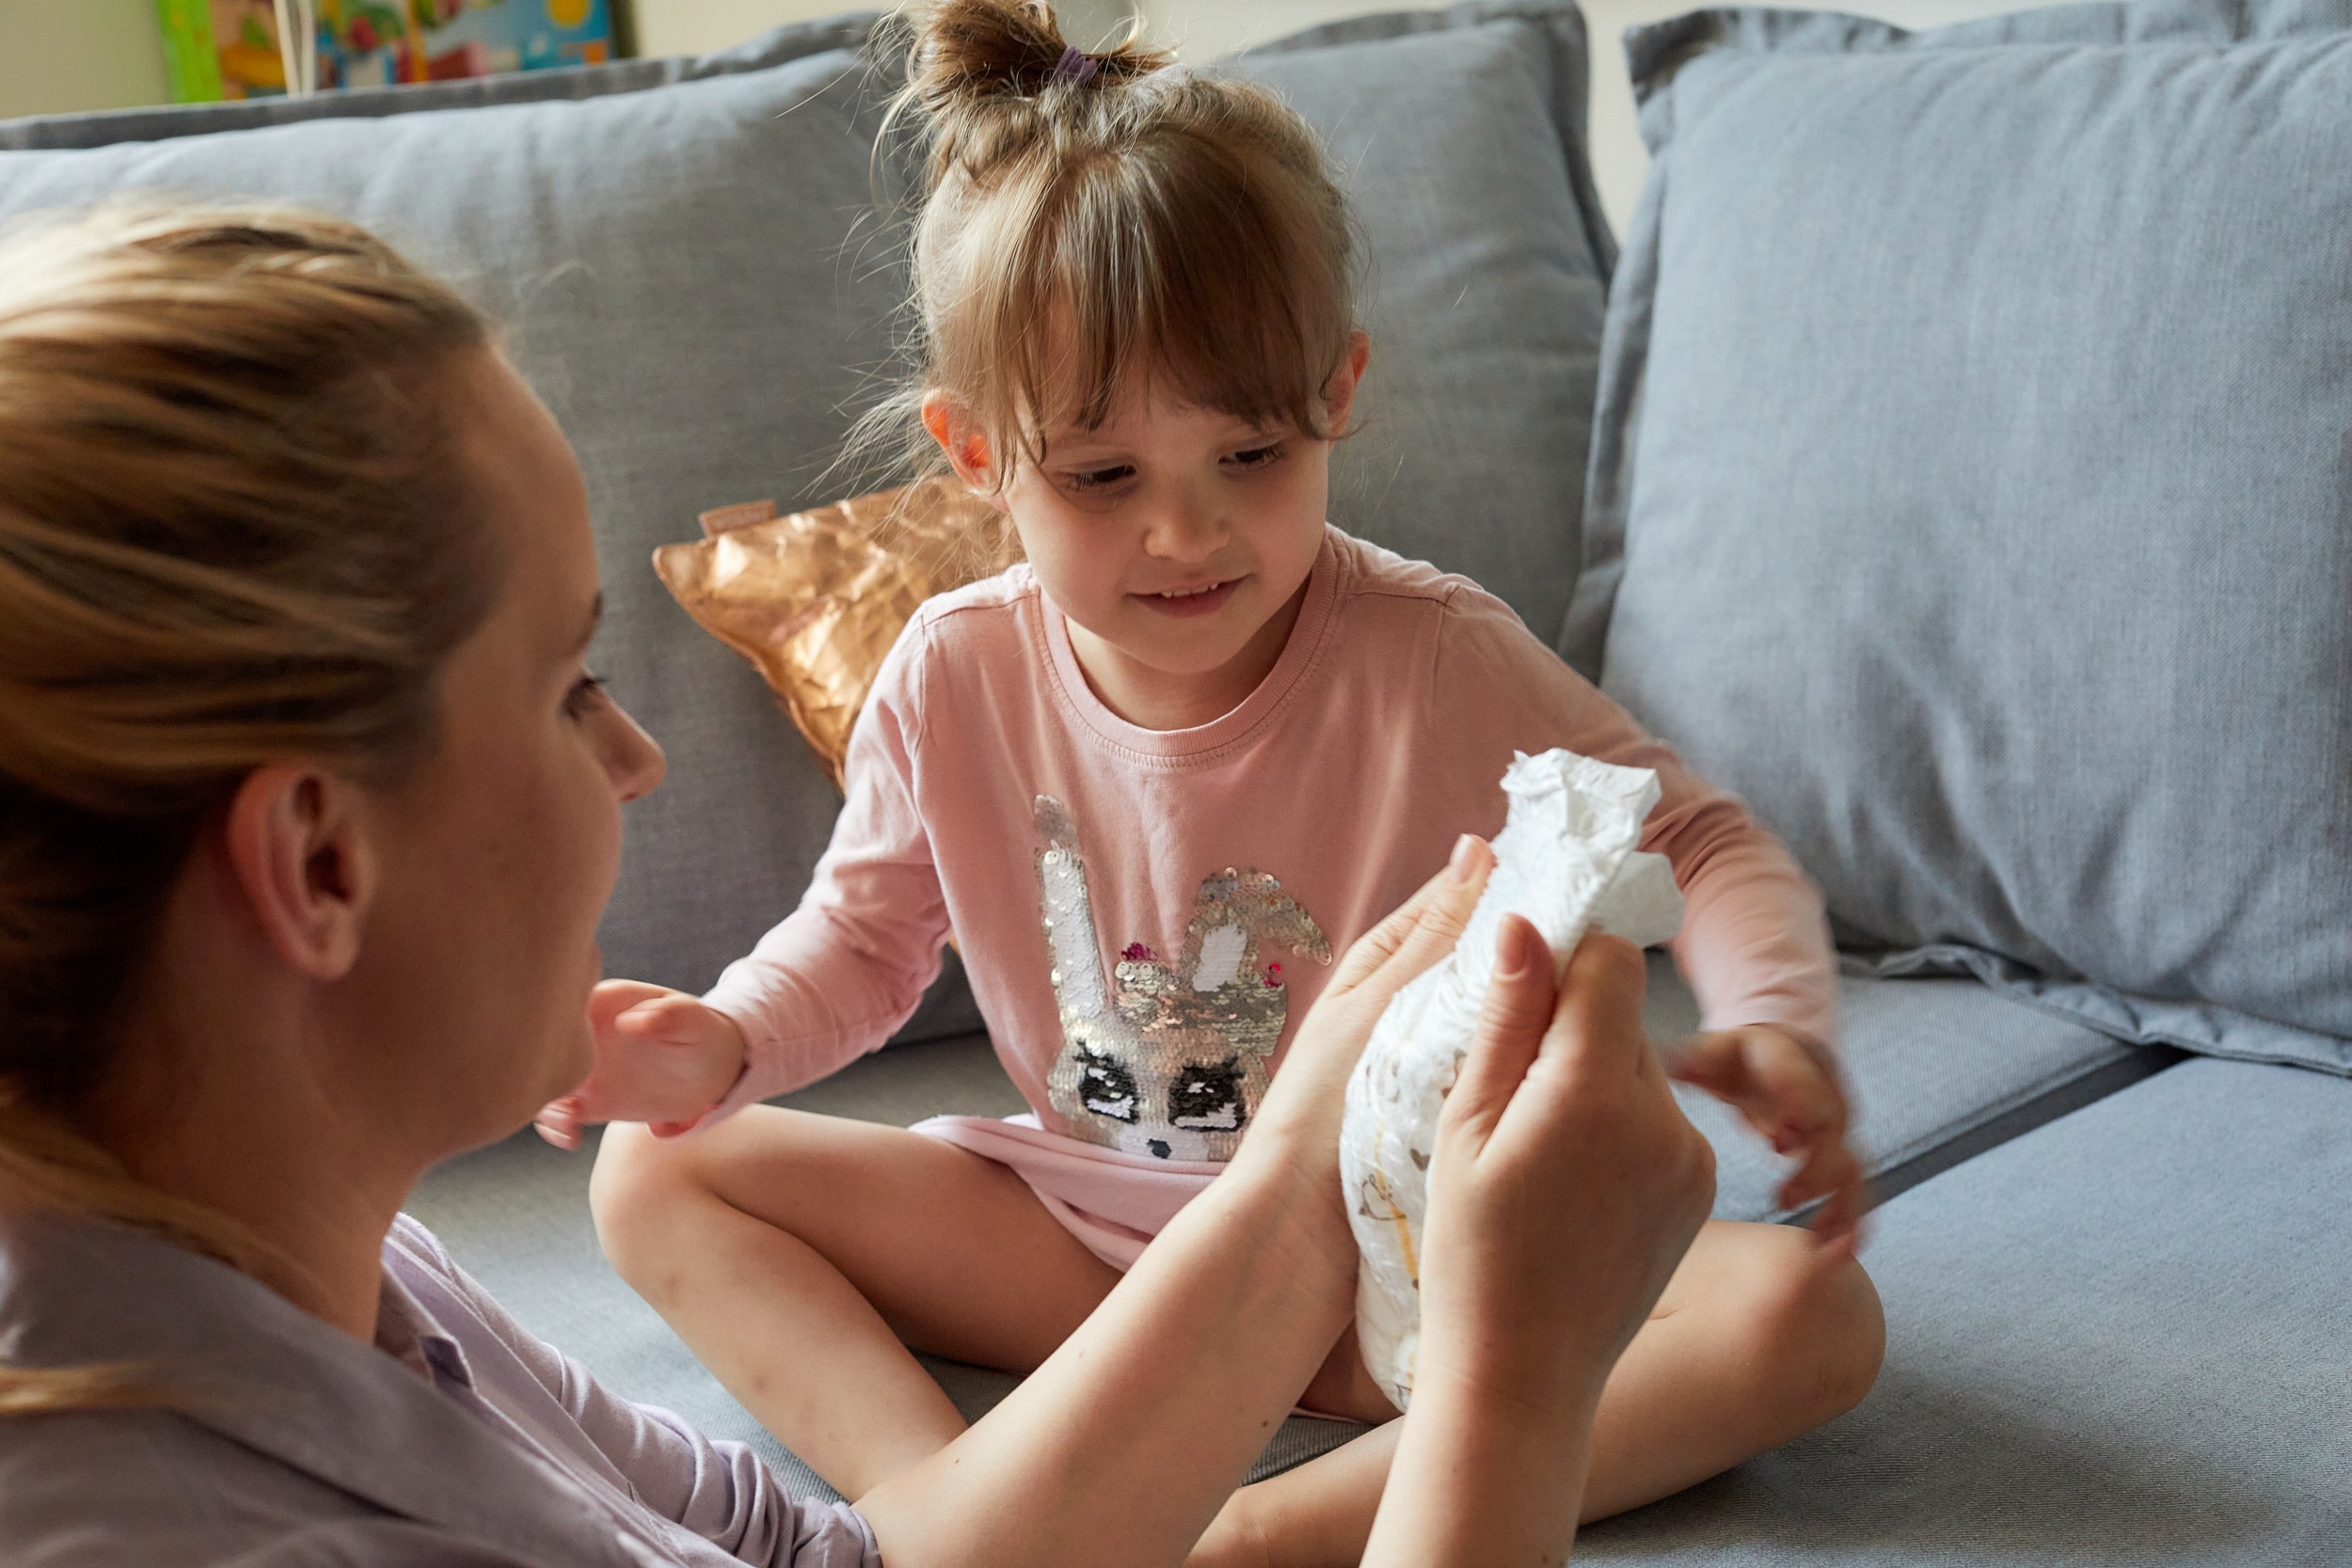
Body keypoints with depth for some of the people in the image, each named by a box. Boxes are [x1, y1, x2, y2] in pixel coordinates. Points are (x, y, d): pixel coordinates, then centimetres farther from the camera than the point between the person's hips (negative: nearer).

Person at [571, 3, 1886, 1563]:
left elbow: (1705, 844, -11)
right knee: (659, 1171, -8)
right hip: (1086, 1214, 3)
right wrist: (719, 1045, -15)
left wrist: (1775, 1025, -33)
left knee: (1811, 1310, -28)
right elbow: (864, 937, 7)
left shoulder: (1437, 660, -18)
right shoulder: (956, 680, -8)